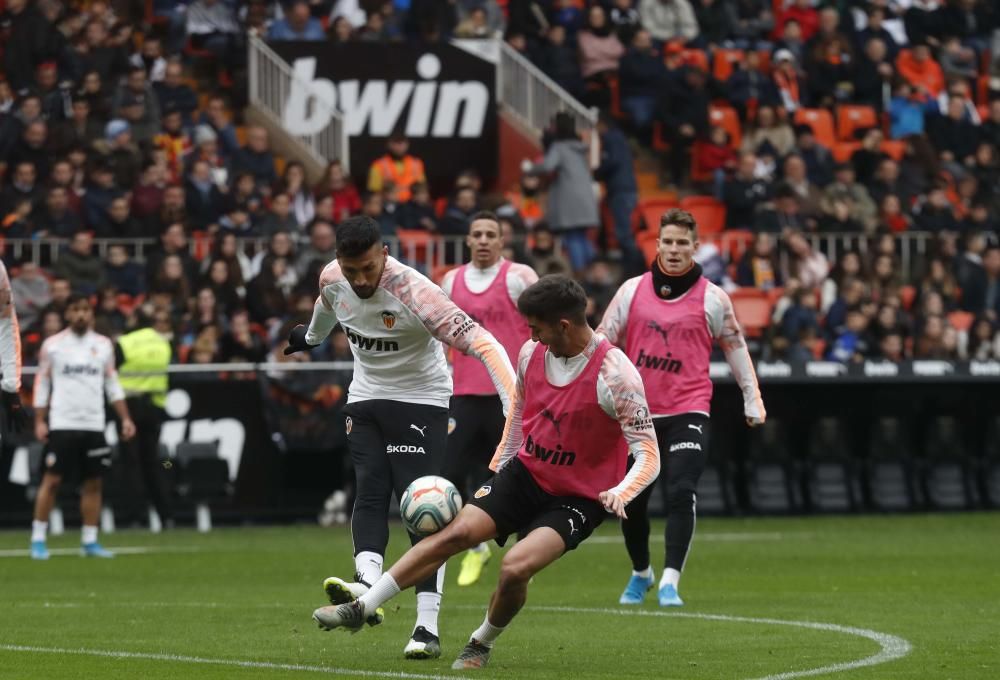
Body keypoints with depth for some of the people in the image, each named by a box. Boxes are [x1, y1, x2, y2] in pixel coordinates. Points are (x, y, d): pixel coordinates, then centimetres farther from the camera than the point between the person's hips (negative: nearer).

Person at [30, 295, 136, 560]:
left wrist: (125, 418, 6)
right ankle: (38, 540, 0)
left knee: (93, 483, 3)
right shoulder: (52, 345, 1)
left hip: (94, 426, 3)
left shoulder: (103, 345, 9)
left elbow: (113, 384, 13)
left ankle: (90, 542, 9)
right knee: (52, 480, -6)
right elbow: (42, 384, 4)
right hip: (62, 425, -3)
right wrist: (39, 421, -3)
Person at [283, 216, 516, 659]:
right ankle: (367, 581, -31)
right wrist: (311, 337, 38)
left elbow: (481, 343, -37)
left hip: (420, 401, -6)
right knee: (370, 493, -13)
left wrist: (515, 406, -48)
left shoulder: (414, 293, -31)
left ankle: (428, 626, -14)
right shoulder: (332, 278, -11)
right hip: (365, 397, 6)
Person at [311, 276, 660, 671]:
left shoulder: (615, 374, -22)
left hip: (578, 500, -5)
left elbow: (648, 457, -20)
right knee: (457, 532, -14)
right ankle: (363, 607, -9)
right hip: (525, 472, 5)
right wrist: (499, 468, 20)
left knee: (516, 567, -25)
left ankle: (482, 644, 4)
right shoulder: (532, 353, -3)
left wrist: (619, 493, -38)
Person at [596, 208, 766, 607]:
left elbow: (736, 347, 11)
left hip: (688, 412, -2)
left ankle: (670, 582, -19)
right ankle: (640, 573, 31)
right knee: (630, 501, 7)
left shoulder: (712, 298, 2)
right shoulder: (633, 290, 5)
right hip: (637, 413, 2)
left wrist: (753, 401, 13)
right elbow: (603, 338, 7)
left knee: (680, 494, -19)